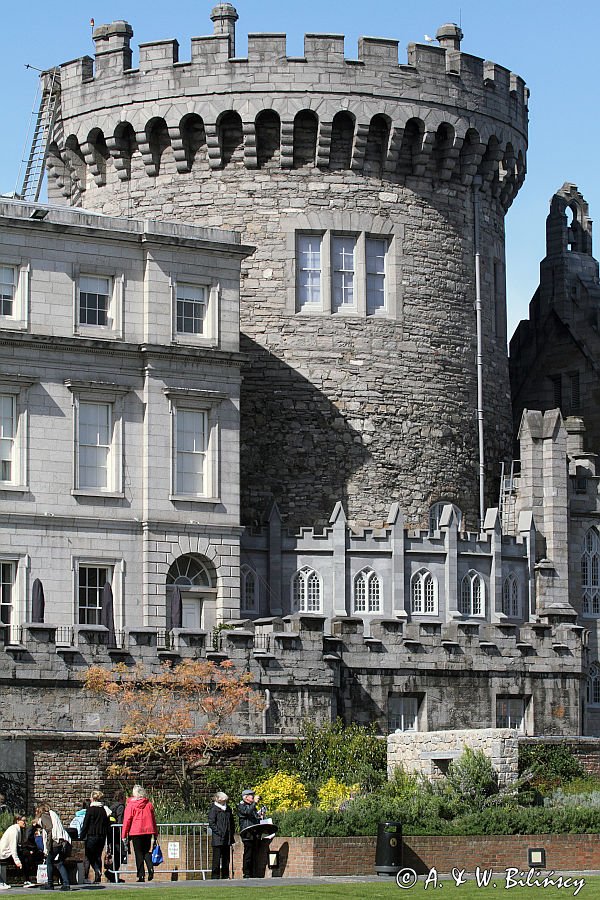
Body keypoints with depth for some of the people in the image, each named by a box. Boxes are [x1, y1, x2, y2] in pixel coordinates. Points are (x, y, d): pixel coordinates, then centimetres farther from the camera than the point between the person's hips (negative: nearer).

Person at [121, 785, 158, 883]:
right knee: (147, 851, 12)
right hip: (148, 831, 3)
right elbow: (153, 820, 12)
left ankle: (141, 875, -1)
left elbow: (127, 820, -4)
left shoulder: (130, 805, -4)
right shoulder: (149, 804, 7)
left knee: (139, 853, 2)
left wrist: (124, 835, 1)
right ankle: (150, 869, -11)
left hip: (136, 832, -3)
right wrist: (155, 834, 19)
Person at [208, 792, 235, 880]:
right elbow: (211, 823, -12)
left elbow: (232, 822, 22)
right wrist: (219, 832, -18)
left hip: (227, 839, 7)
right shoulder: (214, 809, -6)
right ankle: (215, 876, -1)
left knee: (226, 858, 10)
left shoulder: (228, 809, 14)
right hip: (218, 839, -7)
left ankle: (225, 876, 16)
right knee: (217, 858, -4)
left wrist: (232, 832, 9)